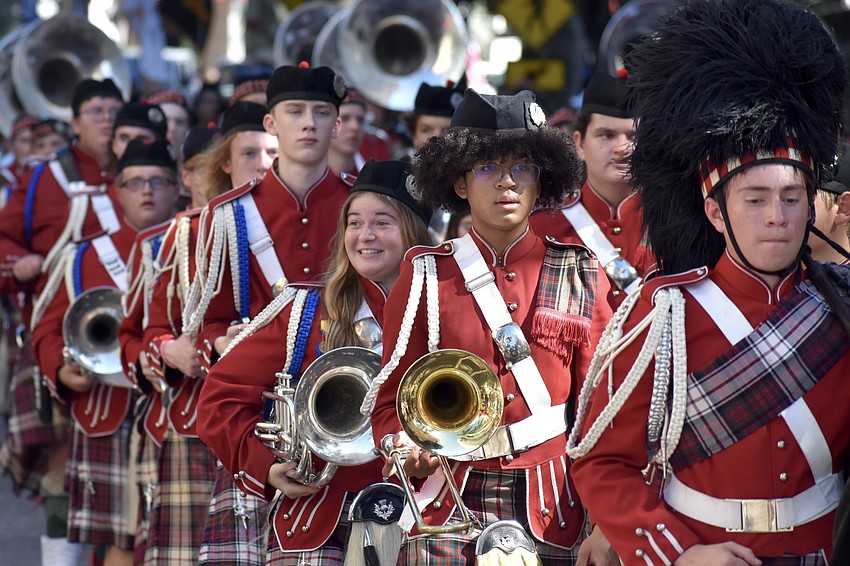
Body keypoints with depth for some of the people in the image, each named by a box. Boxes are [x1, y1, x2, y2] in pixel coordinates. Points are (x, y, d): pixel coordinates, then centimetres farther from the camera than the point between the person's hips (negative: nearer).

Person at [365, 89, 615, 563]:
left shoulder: (581, 275, 4)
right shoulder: (426, 277, 1)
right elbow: (392, 400, 5)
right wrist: (407, 450, -17)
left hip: (552, 514, 1)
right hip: (451, 511, -1)